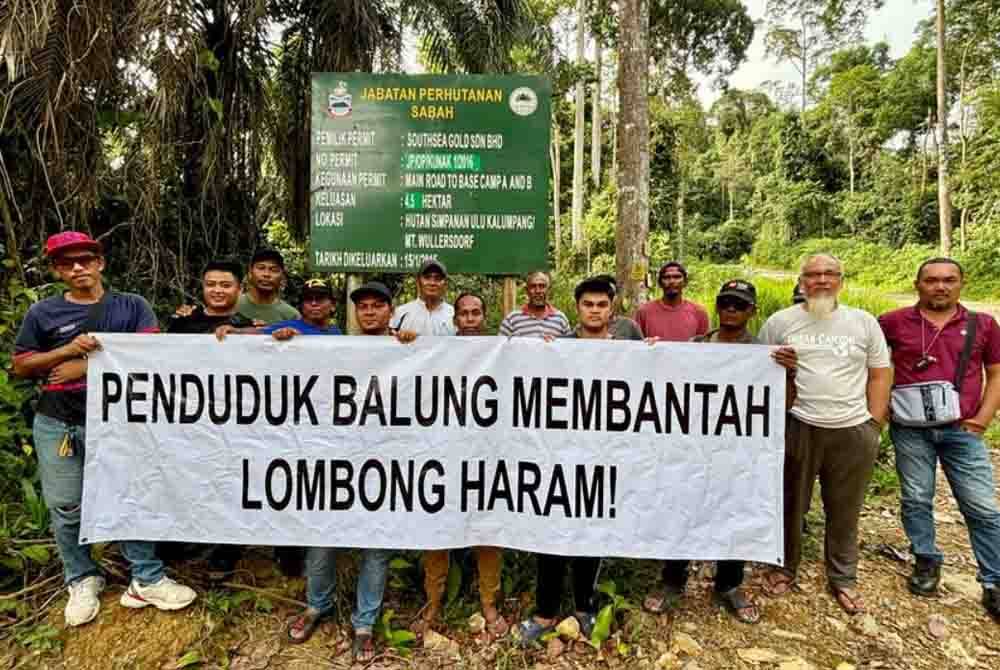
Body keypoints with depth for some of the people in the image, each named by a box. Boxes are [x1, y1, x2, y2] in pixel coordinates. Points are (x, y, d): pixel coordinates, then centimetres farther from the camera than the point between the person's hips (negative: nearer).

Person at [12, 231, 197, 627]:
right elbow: (20, 367, 4)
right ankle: (82, 581, 27)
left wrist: (87, 364, -15)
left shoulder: (131, 306, 2)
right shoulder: (42, 313, 4)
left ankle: (147, 579, 13)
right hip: (58, 425, 1)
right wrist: (69, 349, -14)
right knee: (66, 508, 9)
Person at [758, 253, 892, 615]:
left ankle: (843, 578, 31)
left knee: (845, 511, 13)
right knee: (790, 505, 11)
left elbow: (880, 373, 8)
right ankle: (785, 567, 30)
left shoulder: (864, 322, 6)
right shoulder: (780, 321, 2)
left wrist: (873, 424, 2)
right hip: (796, 427, -1)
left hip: (853, 431, 1)